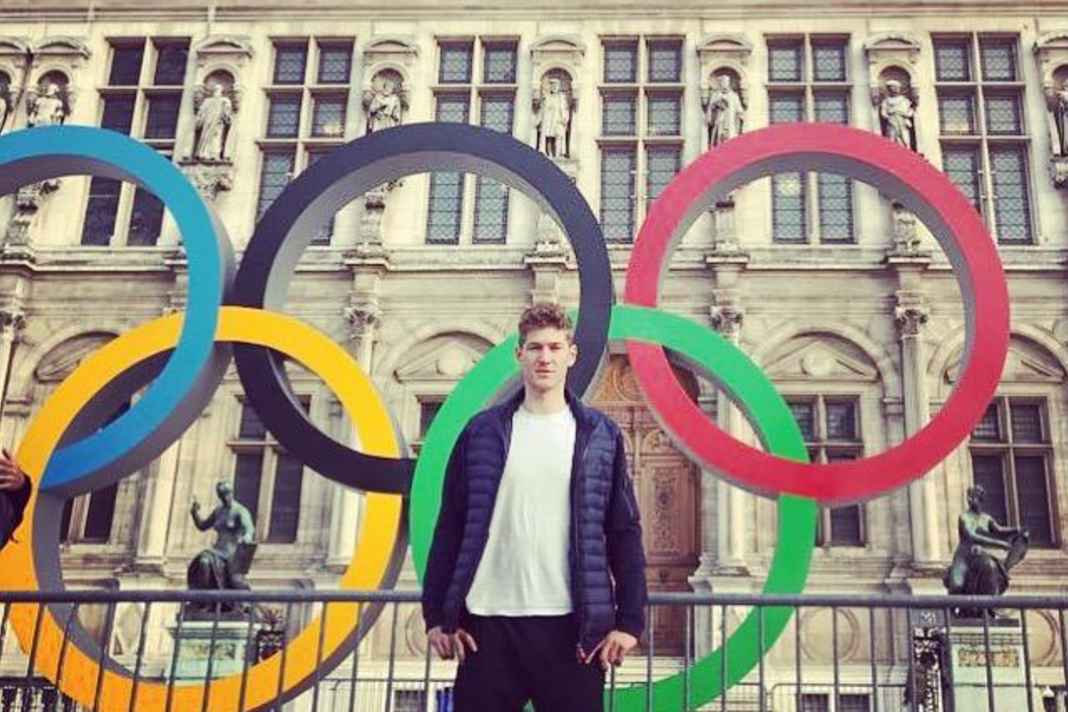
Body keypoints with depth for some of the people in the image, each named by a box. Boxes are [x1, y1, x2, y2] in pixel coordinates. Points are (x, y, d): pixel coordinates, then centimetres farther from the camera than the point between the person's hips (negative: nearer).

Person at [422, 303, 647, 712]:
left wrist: (629, 620, -2)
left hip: (572, 625, 0)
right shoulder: (482, 432, 6)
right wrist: (437, 615, 0)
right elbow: (450, 528, 6)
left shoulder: (601, 435, 6)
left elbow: (624, 533, 5)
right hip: (489, 622, 1)